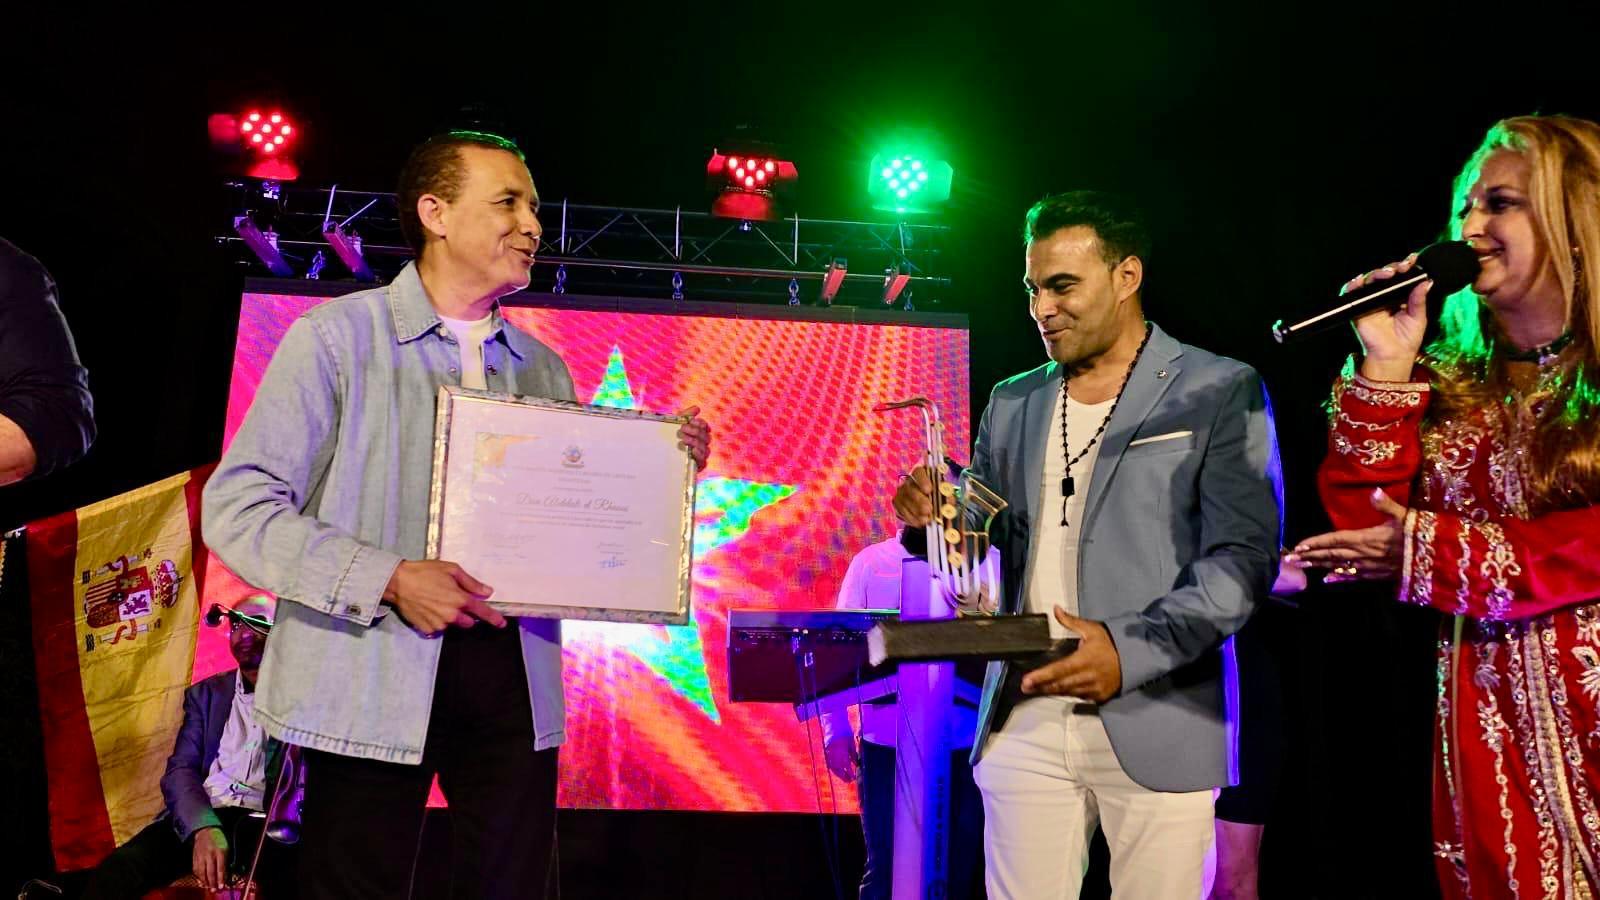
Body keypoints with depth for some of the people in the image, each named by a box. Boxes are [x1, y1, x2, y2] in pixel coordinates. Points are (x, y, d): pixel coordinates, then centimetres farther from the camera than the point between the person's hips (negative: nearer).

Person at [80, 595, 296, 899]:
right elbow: (181, 769, 8)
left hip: (270, 825, -3)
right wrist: (203, 828, -13)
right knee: (117, 871, -25)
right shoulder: (205, 693, 21)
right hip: (201, 819, 4)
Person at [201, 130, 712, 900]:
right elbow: (236, 507, -7)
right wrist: (389, 580, -17)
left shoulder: (543, 370, 14)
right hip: (372, 683, -4)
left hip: (514, 684, 4)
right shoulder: (336, 337, -1)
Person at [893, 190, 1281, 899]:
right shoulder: (1011, 403, 14)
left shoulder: (1219, 391, 0)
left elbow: (1243, 558, -8)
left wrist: (1132, 650, -21)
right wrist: (934, 520, -6)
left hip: (1158, 727, -3)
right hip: (1023, 723, 3)